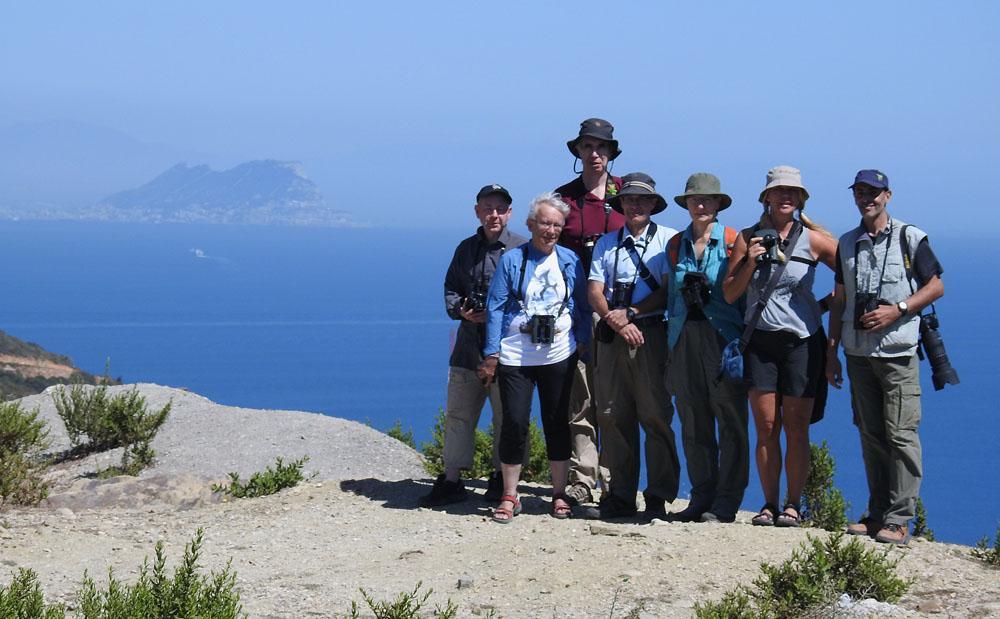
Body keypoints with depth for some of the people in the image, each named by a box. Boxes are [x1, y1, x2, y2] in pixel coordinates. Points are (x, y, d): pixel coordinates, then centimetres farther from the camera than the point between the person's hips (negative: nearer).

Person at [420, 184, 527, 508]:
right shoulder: (466, 249, 14)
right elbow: (451, 288, 19)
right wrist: (460, 310, -2)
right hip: (469, 346, 5)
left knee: (506, 417, 4)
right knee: (457, 414, 6)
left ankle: (501, 478, 16)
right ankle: (451, 480, 11)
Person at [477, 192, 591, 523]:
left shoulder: (570, 261, 7)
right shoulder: (512, 260, 0)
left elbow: (583, 307, 14)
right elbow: (495, 308, -1)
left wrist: (583, 344, 4)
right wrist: (491, 354, -5)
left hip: (559, 356, 2)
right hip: (516, 356, -2)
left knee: (557, 422, 7)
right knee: (514, 422, -5)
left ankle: (559, 494, 17)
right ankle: (509, 497, 5)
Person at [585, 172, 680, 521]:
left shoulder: (667, 239, 6)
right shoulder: (607, 243, 17)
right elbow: (594, 292, 8)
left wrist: (630, 313, -9)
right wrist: (617, 322, -10)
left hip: (652, 333, -4)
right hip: (611, 336, 4)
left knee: (655, 415, -8)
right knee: (612, 416, 1)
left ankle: (659, 499, -6)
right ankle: (620, 496, 6)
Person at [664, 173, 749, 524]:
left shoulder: (733, 242, -2)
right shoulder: (676, 245, 12)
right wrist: (671, 346, 15)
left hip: (724, 340, -5)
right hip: (685, 342, 5)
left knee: (731, 423, -2)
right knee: (693, 425, 7)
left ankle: (726, 502, 1)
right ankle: (702, 497, 14)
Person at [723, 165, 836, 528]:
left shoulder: (812, 240, 0)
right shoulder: (749, 238, 5)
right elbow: (729, 294, 4)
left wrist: (823, 305, 1)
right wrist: (749, 262, -11)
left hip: (802, 341, -1)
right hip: (760, 341, 2)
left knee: (796, 428, -1)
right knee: (765, 427, 0)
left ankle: (793, 505, 5)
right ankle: (769, 504, 7)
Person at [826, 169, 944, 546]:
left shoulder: (910, 238, -1)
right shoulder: (847, 244, 13)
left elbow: (936, 287, 0)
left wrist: (897, 310, -13)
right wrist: (831, 353, 12)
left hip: (897, 352, -5)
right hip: (858, 353, 5)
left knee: (901, 435, -8)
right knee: (870, 434, 7)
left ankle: (899, 519, -6)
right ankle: (876, 514, 13)